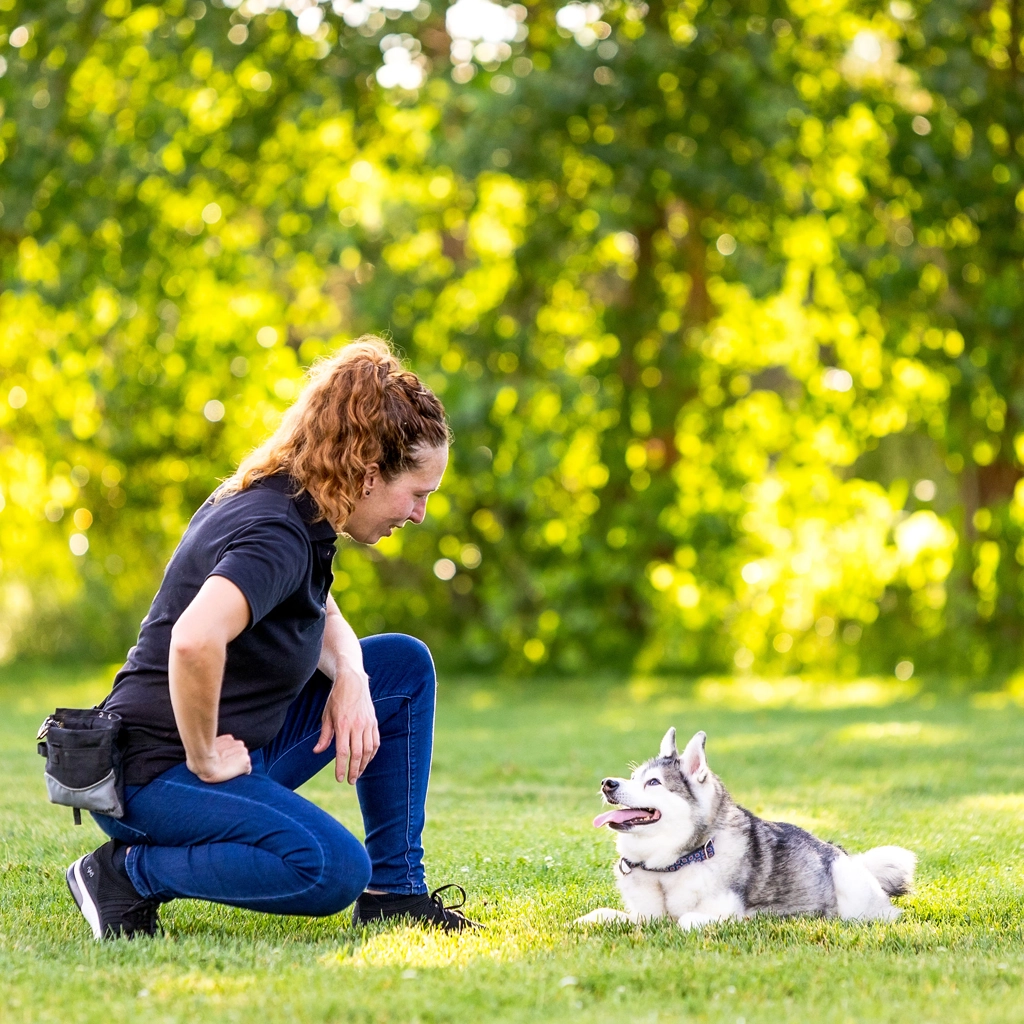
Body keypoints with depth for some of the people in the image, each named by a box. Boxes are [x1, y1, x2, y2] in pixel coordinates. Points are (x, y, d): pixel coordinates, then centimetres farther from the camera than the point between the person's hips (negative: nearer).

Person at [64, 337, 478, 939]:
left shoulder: (293, 509, 6)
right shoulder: (277, 537, -23)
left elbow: (322, 617, 23)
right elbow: (194, 640, -42)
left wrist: (351, 675, 0)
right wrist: (204, 760, -27)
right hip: (157, 771, -10)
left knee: (404, 666, 11)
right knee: (333, 870, -31)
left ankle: (394, 891, 14)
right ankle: (131, 872, -11)